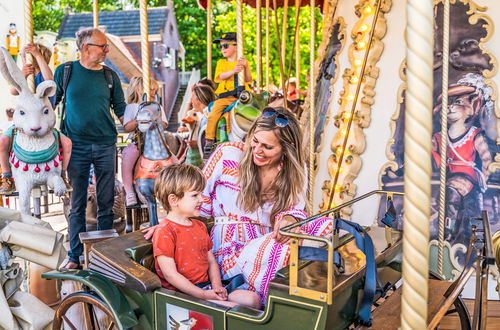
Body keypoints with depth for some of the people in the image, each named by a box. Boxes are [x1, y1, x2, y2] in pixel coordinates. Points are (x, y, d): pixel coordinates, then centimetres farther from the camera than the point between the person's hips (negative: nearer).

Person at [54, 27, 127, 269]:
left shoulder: (110, 76, 7)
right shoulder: (65, 71, 3)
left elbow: (121, 111, 10)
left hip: (105, 145, 2)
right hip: (77, 146, -1)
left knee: (106, 203, 5)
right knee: (77, 204, 4)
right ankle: (75, 255, 15)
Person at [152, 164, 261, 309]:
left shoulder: (200, 226, 15)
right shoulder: (165, 231, -13)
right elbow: (170, 274, -17)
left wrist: (217, 285, -2)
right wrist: (203, 295, -19)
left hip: (207, 286, 8)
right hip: (185, 292, -8)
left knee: (253, 299, -4)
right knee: (233, 309, -24)